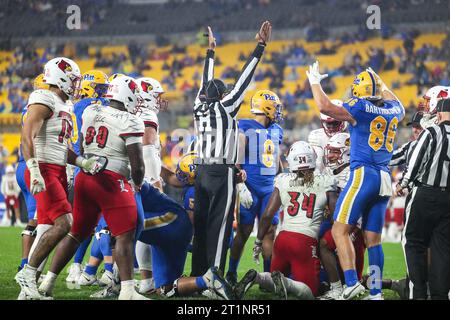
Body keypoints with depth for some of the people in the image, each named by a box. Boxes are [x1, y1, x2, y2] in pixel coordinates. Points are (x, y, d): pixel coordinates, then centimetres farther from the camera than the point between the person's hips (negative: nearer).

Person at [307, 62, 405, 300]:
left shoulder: (361, 107, -8)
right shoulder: (393, 110, 12)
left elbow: (324, 106, -13)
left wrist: (315, 82, 2)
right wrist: (383, 87, 49)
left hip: (363, 174, -7)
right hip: (385, 180, 7)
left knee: (340, 230, -7)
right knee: (373, 238, 9)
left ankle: (352, 283, -20)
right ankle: (375, 293, 7)